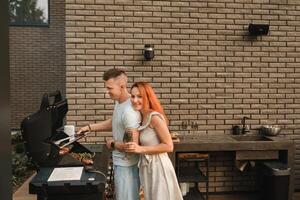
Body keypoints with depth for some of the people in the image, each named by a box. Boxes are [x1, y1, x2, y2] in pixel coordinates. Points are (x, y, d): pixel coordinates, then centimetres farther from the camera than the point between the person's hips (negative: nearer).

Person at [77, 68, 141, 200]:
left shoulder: (129, 111, -30)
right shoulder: (118, 102, 1)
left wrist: (112, 144, -13)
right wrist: (90, 127, 11)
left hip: (126, 164, -10)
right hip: (119, 161, 10)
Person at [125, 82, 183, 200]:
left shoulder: (155, 117, -19)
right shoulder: (142, 117, 7)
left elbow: (168, 146, -20)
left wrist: (141, 149, -22)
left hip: (158, 167, -8)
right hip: (148, 166, 8)